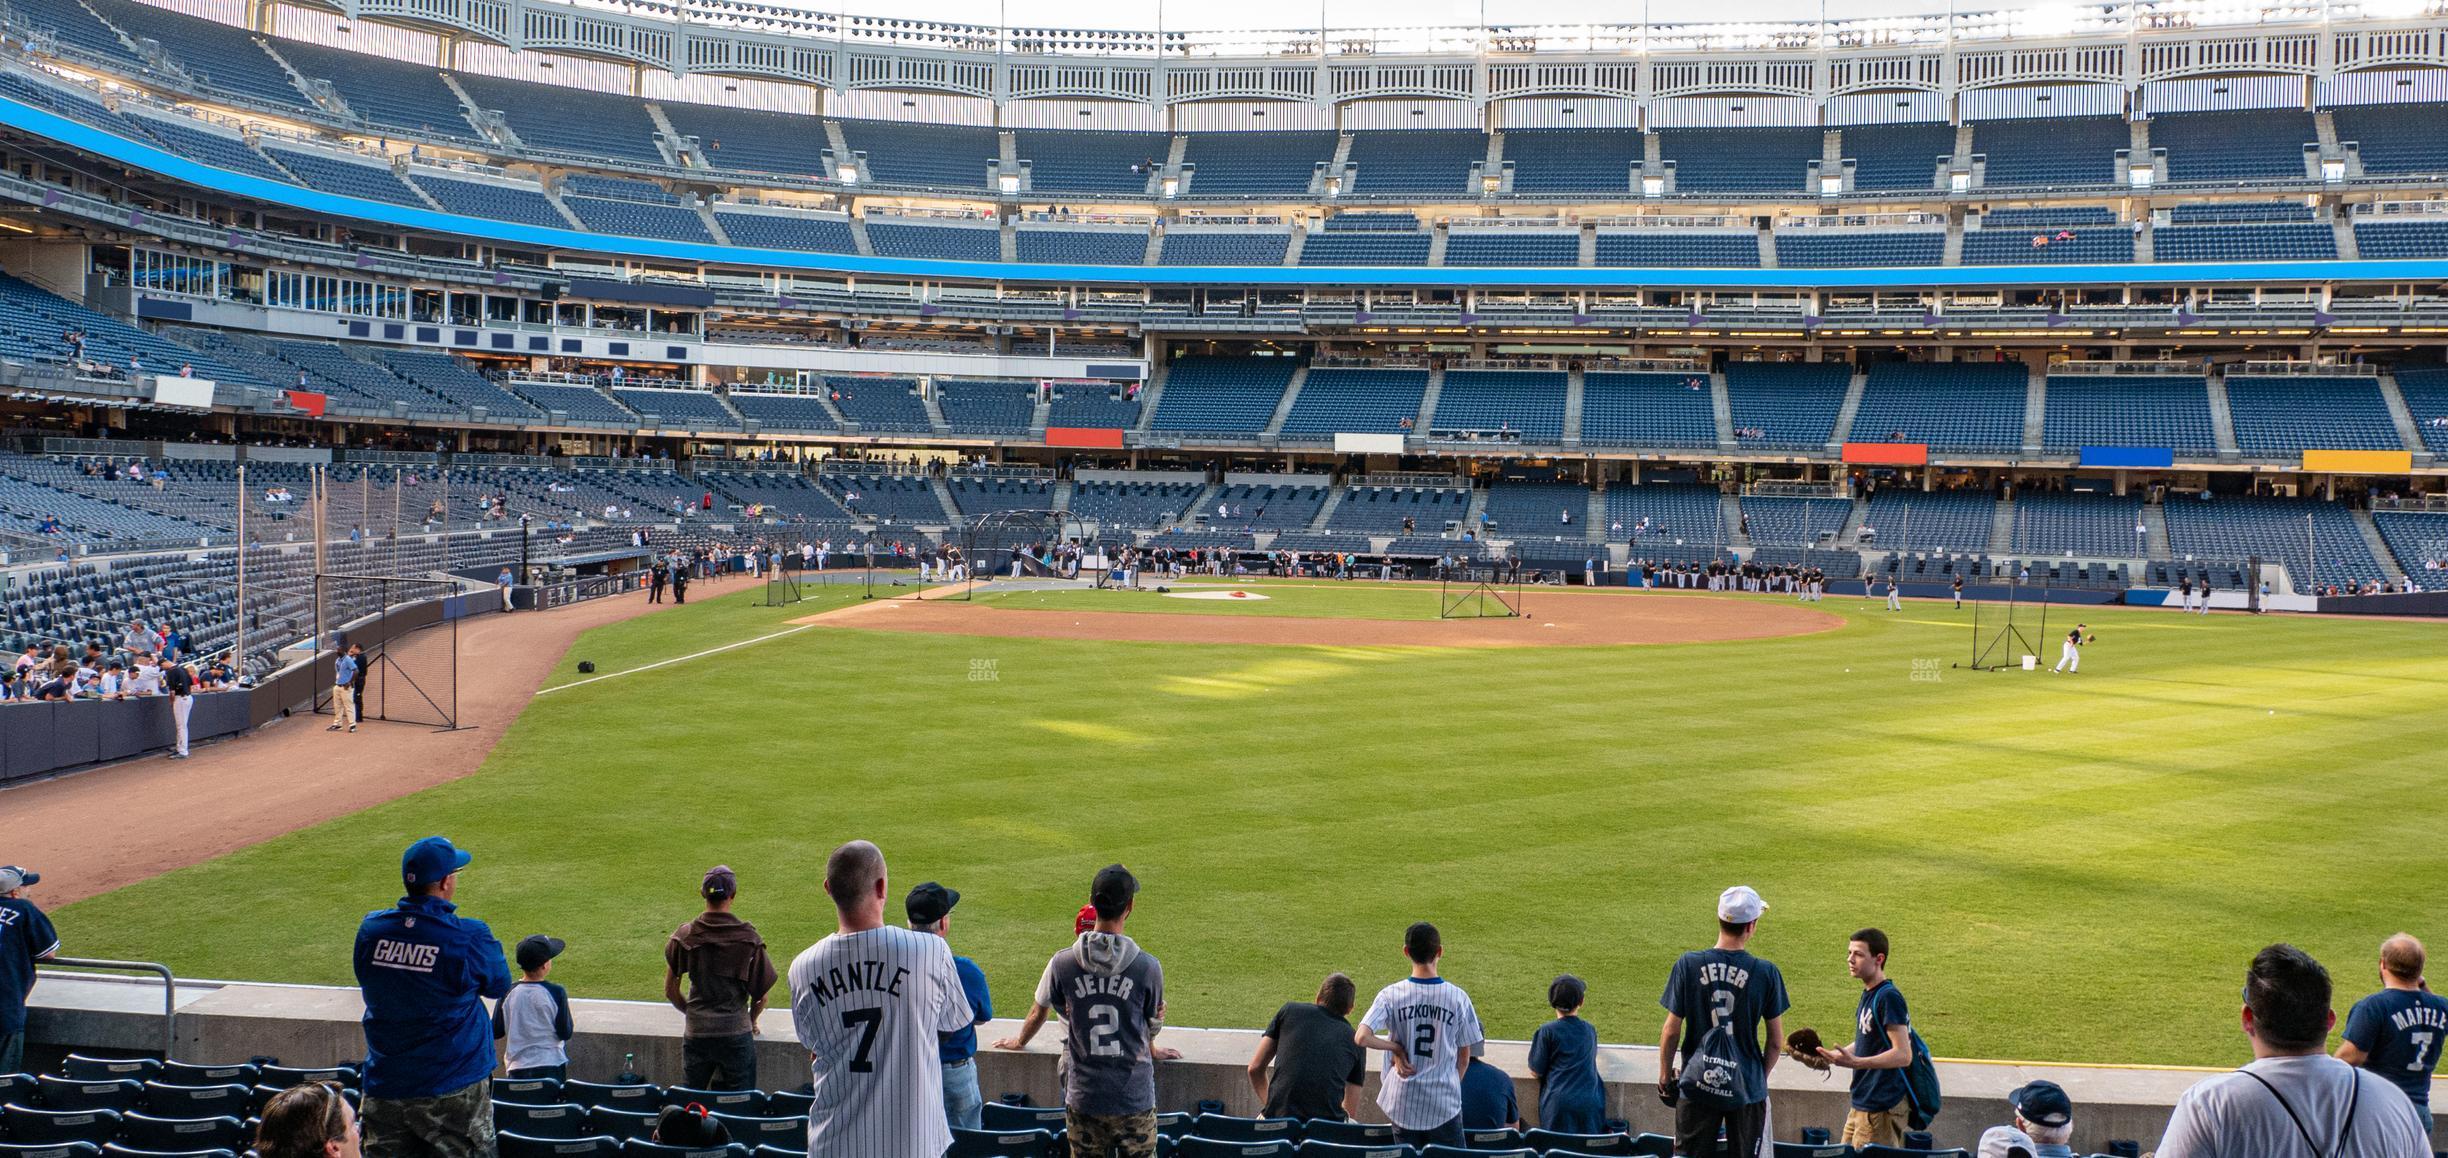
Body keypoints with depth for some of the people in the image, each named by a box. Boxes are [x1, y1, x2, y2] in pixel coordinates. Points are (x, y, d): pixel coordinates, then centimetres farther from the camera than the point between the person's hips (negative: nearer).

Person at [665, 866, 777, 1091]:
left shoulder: (684, 935, -2)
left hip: (695, 1034, 2)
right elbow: (761, 995, -2)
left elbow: (670, 991, 6)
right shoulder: (748, 937, -7)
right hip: (736, 1034, -2)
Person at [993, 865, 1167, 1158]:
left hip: (1083, 1100, 2)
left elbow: (1039, 1012, 13)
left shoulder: (1062, 963, -5)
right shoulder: (1148, 967, -10)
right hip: (1135, 1101, -2)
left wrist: (1019, 1042, 35)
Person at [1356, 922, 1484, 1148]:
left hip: (1402, 1102, 1)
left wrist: (1396, 1047, -5)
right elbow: (1464, 1056, 2)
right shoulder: (1457, 997, -7)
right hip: (1444, 1104, -1)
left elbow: (1361, 1038, -20)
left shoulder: (1391, 995, -8)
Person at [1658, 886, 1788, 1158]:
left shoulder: (1688, 964, -9)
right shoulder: (1766, 972, -9)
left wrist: (1665, 1076, 8)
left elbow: (1671, 1031, -5)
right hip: (1747, 1090, 0)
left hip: (1697, 1086, 0)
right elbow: (1777, 1040, -2)